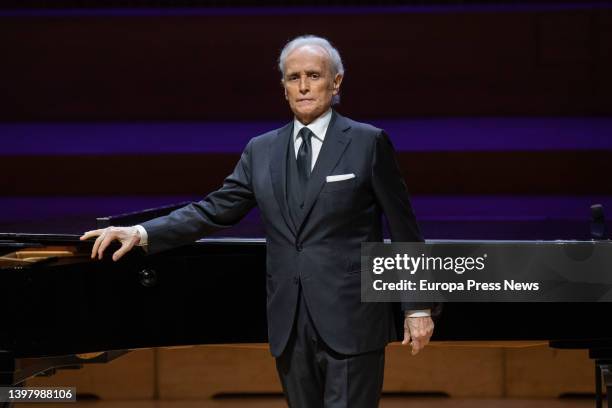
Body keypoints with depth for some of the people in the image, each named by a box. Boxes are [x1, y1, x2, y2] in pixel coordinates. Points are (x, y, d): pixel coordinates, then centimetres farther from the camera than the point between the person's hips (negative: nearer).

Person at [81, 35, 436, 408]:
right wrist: (141, 233, -6)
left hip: (351, 321, -4)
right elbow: (216, 209, 7)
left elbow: (404, 228, -1)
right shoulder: (261, 150, 11)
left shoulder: (368, 143, -1)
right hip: (290, 325, 4)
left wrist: (418, 307, -3)